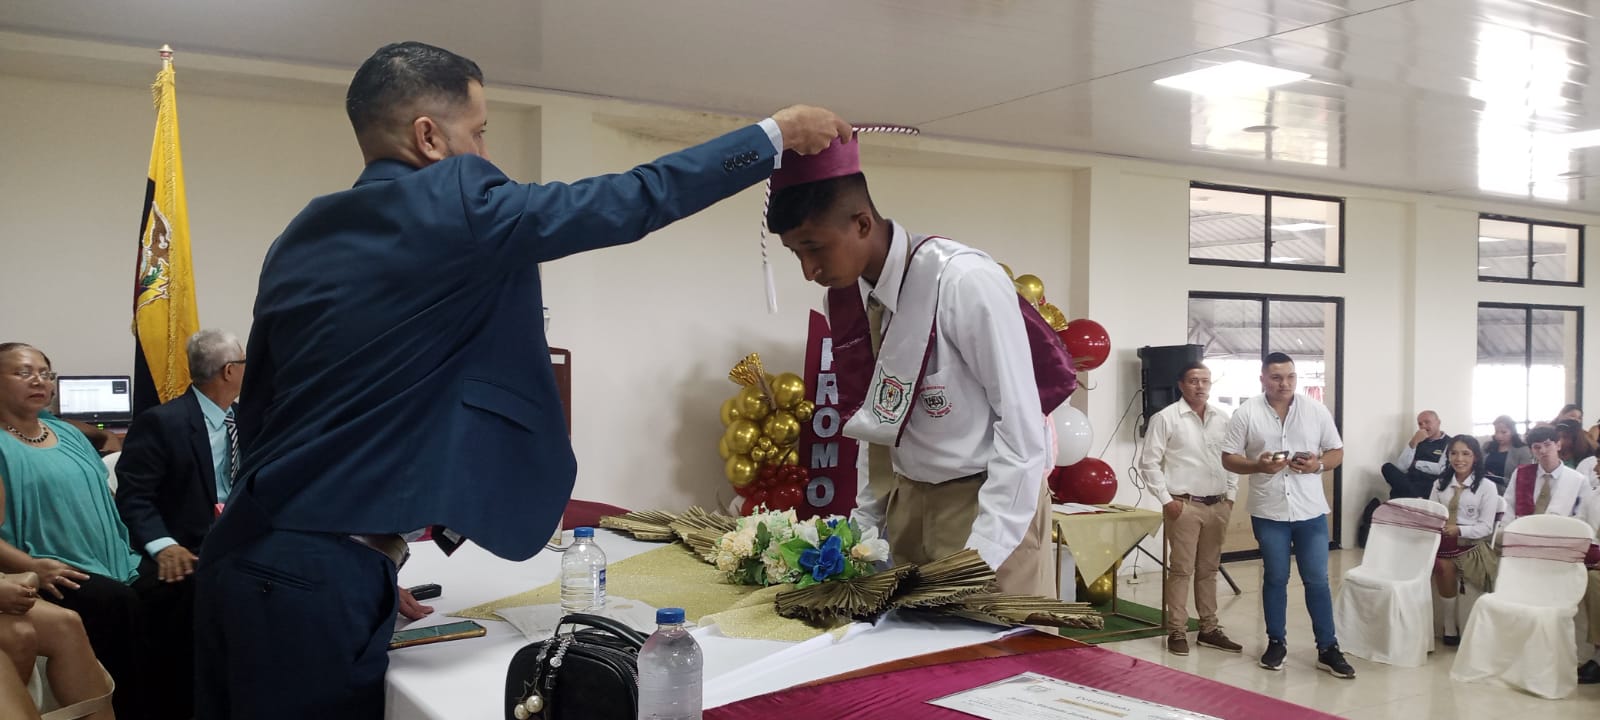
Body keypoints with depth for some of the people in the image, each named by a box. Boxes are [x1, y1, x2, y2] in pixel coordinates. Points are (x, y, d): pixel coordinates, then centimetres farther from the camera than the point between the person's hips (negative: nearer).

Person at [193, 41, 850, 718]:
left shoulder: (301, 235, 11)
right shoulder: (450, 206, -13)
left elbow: (258, 407, 14)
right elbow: (630, 201, -9)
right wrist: (776, 133, 2)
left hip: (246, 554, 8)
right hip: (320, 580, -8)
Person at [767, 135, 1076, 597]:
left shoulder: (966, 282, -23)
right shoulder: (844, 296, -2)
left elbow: (1022, 427, -20)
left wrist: (982, 555, -22)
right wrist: (865, 524, 7)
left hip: (990, 498, -6)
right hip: (907, 499, 6)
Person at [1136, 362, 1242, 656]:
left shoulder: (1223, 417, 8)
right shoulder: (1166, 418, -7)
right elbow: (1149, 463, -7)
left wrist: (1231, 495, 8)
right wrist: (1166, 500, -10)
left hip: (1217, 505, 5)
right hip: (1184, 505, -5)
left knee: (1208, 569, 13)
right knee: (1181, 569, -2)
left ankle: (1209, 629, 22)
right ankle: (1177, 632, 6)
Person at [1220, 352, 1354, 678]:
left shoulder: (1316, 410, 1)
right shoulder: (1246, 413, -4)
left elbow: (1337, 452, 7)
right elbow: (1228, 458, -2)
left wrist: (1317, 465, -14)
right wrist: (1258, 465, -20)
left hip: (1311, 511, 1)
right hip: (1269, 512, -1)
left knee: (1317, 580, 5)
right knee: (1275, 579, 10)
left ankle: (1328, 649, 13)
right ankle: (1276, 642, 22)